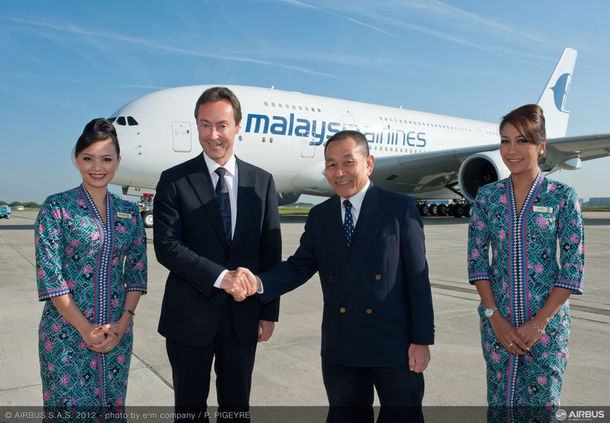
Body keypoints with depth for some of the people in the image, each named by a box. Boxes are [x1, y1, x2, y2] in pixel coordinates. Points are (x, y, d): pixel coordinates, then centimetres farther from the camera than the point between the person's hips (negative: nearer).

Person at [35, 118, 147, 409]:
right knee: (69, 406, 6)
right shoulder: (57, 207, -6)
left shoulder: (129, 211, 5)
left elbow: (137, 270, 5)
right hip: (67, 330, -3)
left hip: (117, 330, 4)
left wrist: (123, 322, -6)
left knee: (112, 403, 14)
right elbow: (49, 275, -10)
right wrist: (85, 328, -12)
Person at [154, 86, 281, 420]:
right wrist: (219, 276, -23)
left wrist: (269, 311, 2)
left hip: (243, 317, 2)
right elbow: (166, 246, -13)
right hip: (190, 316, -2)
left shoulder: (262, 182, 3)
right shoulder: (174, 180, -4)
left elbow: (271, 251, 4)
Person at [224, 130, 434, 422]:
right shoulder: (319, 216, 6)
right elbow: (299, 266, 2)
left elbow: (417, 276, -7)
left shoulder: (400, 208, -6)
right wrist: (258, 283, -18)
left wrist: (421, 340, -8)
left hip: (394, 346, -3)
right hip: (340, 349, 4)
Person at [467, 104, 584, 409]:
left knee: (542, 401, 7)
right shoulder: (487, 197, 1)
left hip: (547, 319, -2)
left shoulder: (562, 197, -4)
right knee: (499, 399, 12)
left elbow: (573, 267, -6)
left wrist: (539, 322, -11)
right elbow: (476, 259, 0)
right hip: (497, 318, 2)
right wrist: (495, 317, -8)